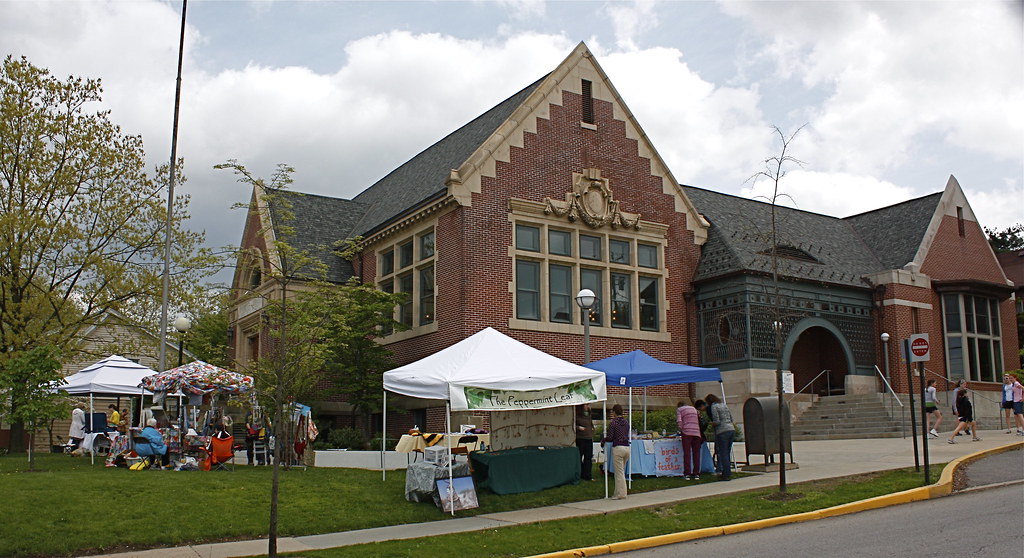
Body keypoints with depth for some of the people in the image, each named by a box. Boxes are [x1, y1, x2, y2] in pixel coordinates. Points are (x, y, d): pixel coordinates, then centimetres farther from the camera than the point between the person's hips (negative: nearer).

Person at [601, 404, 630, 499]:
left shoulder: (613, 423, -8)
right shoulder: (626, 422, 11)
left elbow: (610, 438, -11)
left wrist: (603, 440, 10)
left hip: (618, 448, -7)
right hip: (627, 447, 7)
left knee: (620, 472, -1)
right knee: (621, 471, 17)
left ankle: (621, 494, 2)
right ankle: (618, 492, 20)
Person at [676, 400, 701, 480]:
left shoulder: (679, 409, 10)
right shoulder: (694, 408, 23)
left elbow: (679, 421, -5)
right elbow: (699, 419, 21)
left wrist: (681, 430, 9)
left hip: (687, 432, -3)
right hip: (697, 432, 3)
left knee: (687, 453, 0)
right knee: (696, 453, 7)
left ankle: (687, 474, -3)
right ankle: (696, 474, 7)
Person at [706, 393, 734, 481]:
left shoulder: (714, 407, -5)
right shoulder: (724, 405, 18)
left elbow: (717, 422, -12)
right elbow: (731, 418, 21)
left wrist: (710, 423, 6)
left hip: (723, 431, -8)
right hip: (732, 429, 8)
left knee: (723, 454, -2)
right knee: (727, 453, 14)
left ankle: (727, 474, -3)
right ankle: (726, 472, 18)